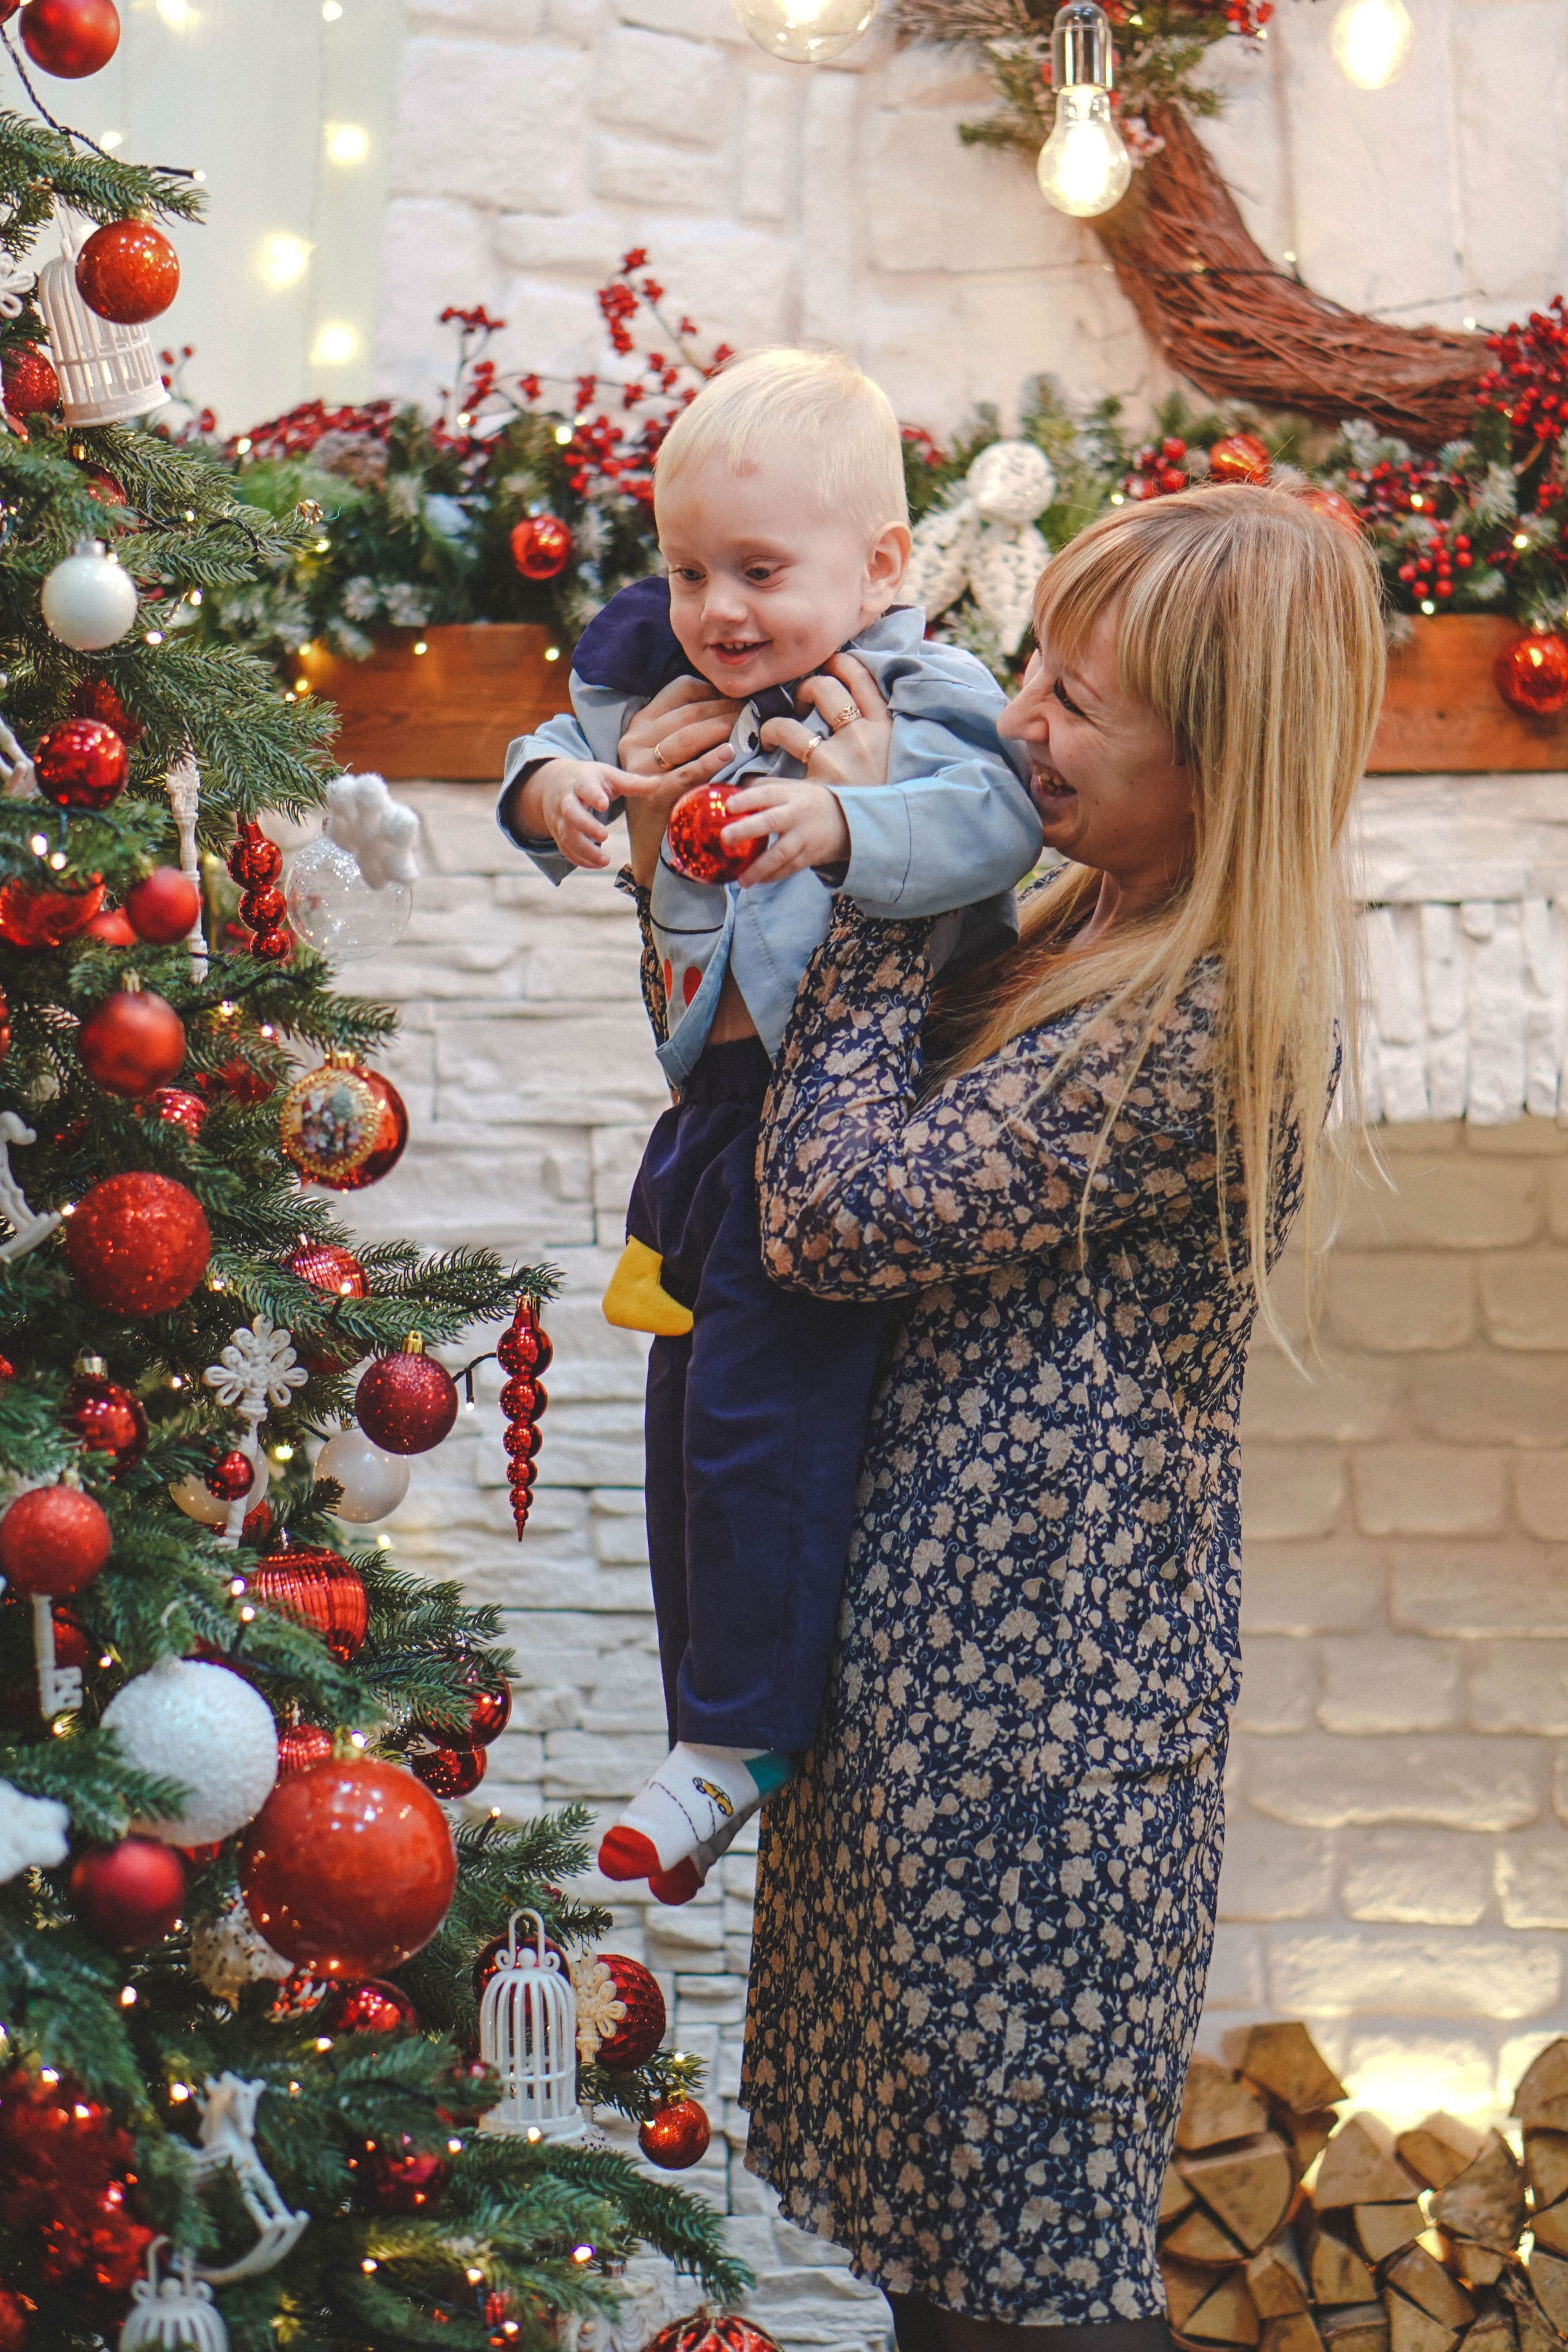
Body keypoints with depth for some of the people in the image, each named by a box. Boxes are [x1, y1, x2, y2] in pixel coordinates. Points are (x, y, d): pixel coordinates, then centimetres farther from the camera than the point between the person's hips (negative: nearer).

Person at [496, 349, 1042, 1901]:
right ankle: (710, 1711, 30)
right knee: (687, 1429, 17)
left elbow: (990, 819, -30)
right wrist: (560, 782, -9)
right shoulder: (672, 689, 8)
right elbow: (567, 753, 15)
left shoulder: (918, 698, -14)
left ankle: (741, 1740, 2)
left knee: (761, 1420, -10)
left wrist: (842, 819, -46)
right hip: (716, 1110, 9)